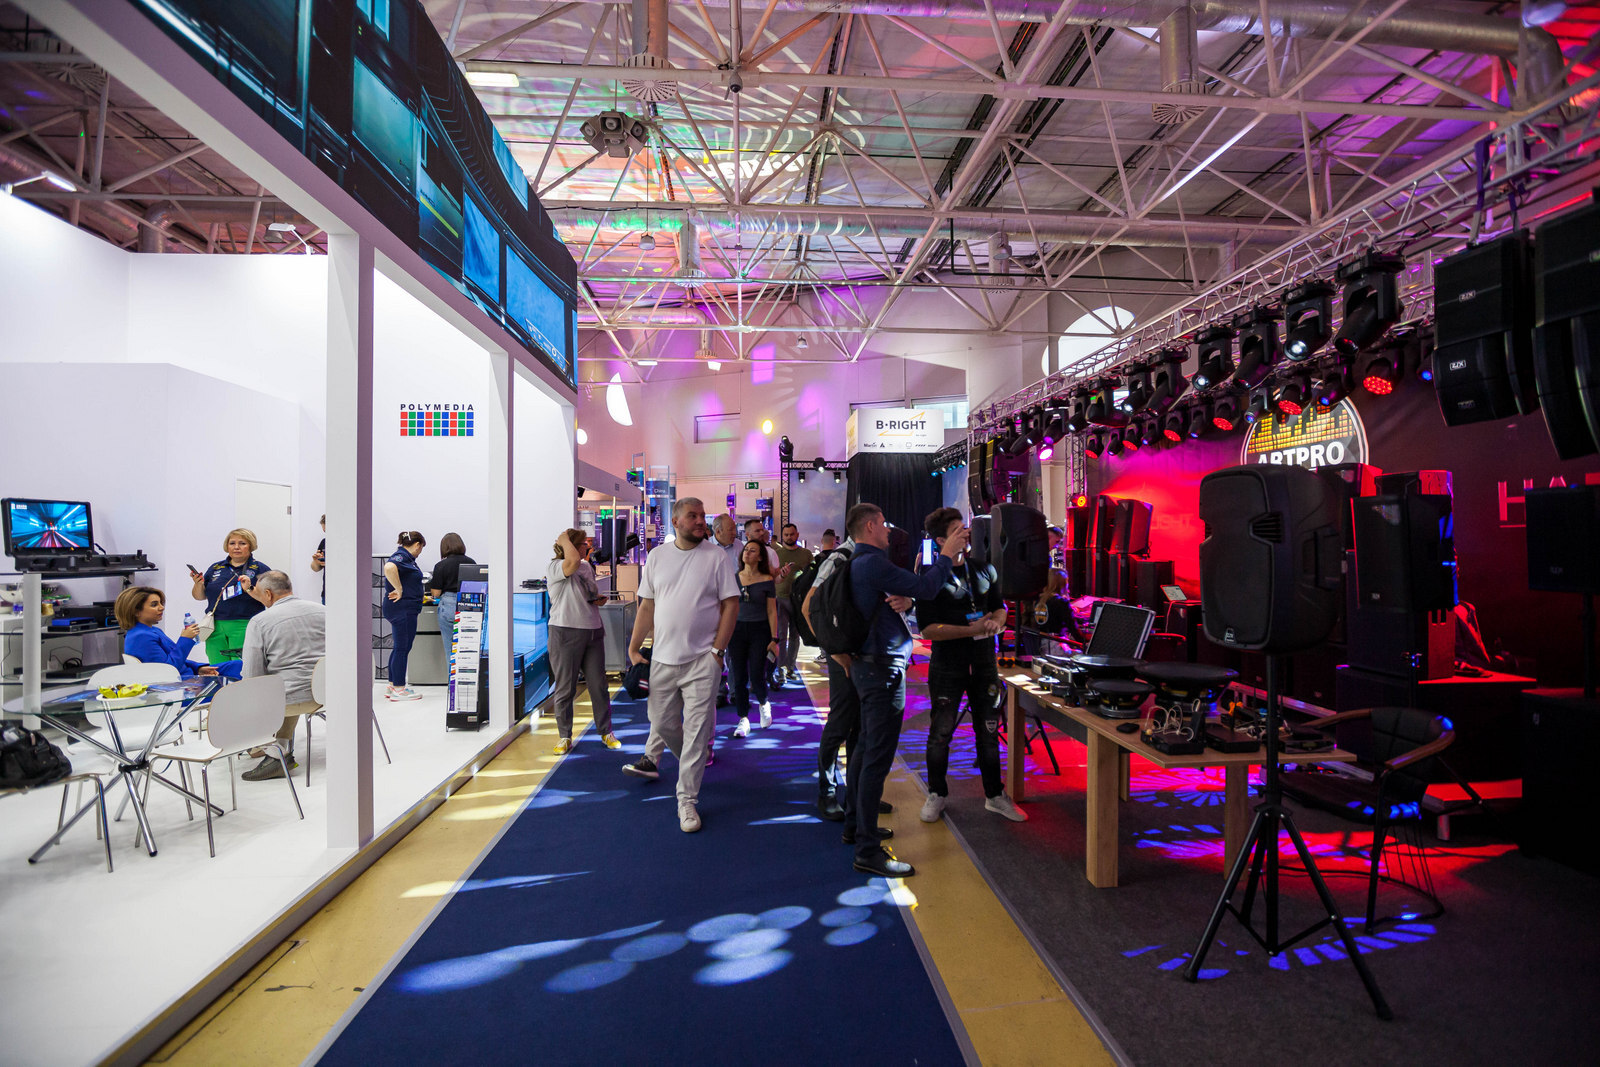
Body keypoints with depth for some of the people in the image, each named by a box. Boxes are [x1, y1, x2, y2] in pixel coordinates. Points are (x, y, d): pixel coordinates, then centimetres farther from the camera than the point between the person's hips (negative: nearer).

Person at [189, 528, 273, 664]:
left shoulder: (260, 569, 4)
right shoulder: (215, 568, 17)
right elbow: (200, 596, 19)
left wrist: (249, 589, -18)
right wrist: (198, 584, 0)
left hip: (245, 628, -4)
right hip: (216, 628, 4)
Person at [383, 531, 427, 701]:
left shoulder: (405, 557, 16)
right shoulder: (401, 556, -15)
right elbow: (389, 567, -37)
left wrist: (417, 596, 33)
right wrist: (399, 590, -28)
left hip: (405, 609, 10)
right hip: (402, 609, -10)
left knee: (400, 647, 15)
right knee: (402, 648, -3)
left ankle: (392, 686, 23)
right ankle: (398, 689, 4)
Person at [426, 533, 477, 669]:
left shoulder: (441, 566, -4)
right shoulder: (471, 562, 4)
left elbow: (436, 594, -3)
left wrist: (431, 581, 17)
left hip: (449, 606, -3)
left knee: (451, 649, 6)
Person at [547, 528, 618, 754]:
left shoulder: (587, 568, 14)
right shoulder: (555, 568, -8)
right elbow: (573, 561, -31)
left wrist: (600, 599, 6)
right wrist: (564, 539, -15)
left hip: (593, 631, 6)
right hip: (565, 632, -6)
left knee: (598, 684, 8)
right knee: (565, 687, 3)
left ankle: (606, 731, 20)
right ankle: (564, 736, 17)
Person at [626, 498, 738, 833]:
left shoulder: (715, 556, -3)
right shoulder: (656, 556, 6)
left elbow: (731, 604, -3)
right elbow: (647, 607, 9)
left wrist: (717, 649, -10)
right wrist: (633, 649, 4)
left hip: (702, 659, -3)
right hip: (662, 657, 3)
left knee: (697, 731, -2)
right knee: (662, 724, 12)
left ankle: (687, 800, 11)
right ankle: (692, 764, 41)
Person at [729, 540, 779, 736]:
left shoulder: (766, 580, -2)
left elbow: (772, 611, -1)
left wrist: (774, 639, -5)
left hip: (759, 631, -2)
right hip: (736, 630, 3)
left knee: (757, 677, -4)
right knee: (739, 678, 2)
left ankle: (763, 704, 28)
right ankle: (743, 720, 14)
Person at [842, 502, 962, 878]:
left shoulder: (861, 562, 14)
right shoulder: (872, 563, -19)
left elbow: (909, 589, 15)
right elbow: (925, 588, -19)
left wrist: (902, 599, -9)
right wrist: (946, 555, -5)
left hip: (867, 663, 11)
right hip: (883, 667, -11)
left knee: (866, 747, 19)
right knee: (877, 757, -8)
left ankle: (855, 825, 30)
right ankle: (868, 850, -2)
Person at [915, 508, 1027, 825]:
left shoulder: (984, 568, 7)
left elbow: (999, 607, 16)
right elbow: (928, 628, -16)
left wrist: (996, 622, -7)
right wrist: (971, 630, -22)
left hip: (984, 662, 5)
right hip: (948, 665, -4)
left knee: (989, 731, 13)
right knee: (940, 733, 5)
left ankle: (994, 795, 28)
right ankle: (936, 794, 24)